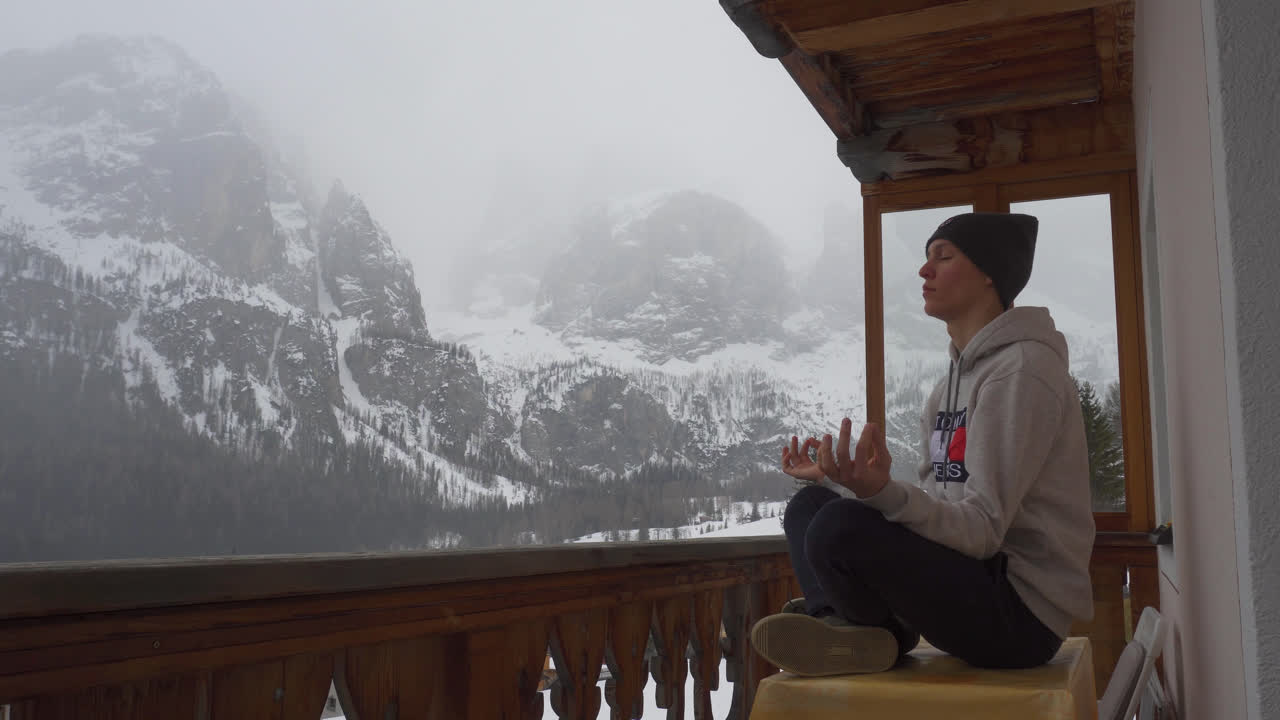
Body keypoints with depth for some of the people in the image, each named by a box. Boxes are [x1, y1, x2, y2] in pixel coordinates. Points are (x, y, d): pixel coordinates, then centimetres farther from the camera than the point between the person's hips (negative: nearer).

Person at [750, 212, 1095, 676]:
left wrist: (883, 492, -38)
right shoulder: (958, 375, 14)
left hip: (1020, 609, -9)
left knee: (840, 526, -29)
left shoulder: (1021, 369, -14)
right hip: (972, 578, 9)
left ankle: (878, 636, 0)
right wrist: (835, 481, 10)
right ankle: (846, 627, -14)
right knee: (809, 505, 8)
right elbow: (930, 504, 13)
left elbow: (982, 530, -22)